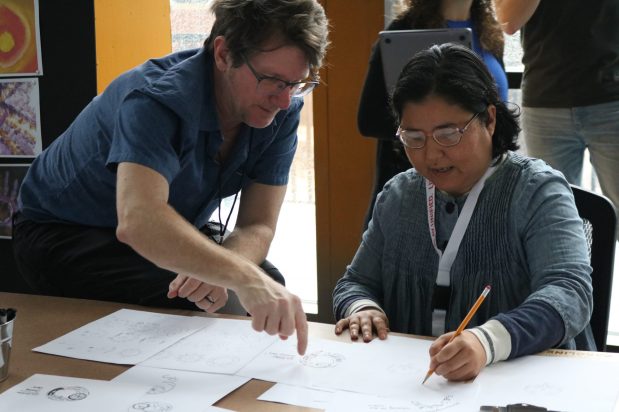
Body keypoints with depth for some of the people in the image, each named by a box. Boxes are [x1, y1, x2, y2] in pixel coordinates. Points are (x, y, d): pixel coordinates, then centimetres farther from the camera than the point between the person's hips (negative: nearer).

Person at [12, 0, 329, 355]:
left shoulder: (282, 112, -15)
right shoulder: (157, 99, -34)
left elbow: (258, 228, -15)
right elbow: (137, 221, -51)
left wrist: (215, 272, -38)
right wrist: (242, 277, -63)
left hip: (172, 231, 6)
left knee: (271, 288, -14)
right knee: (185, 307, -29)